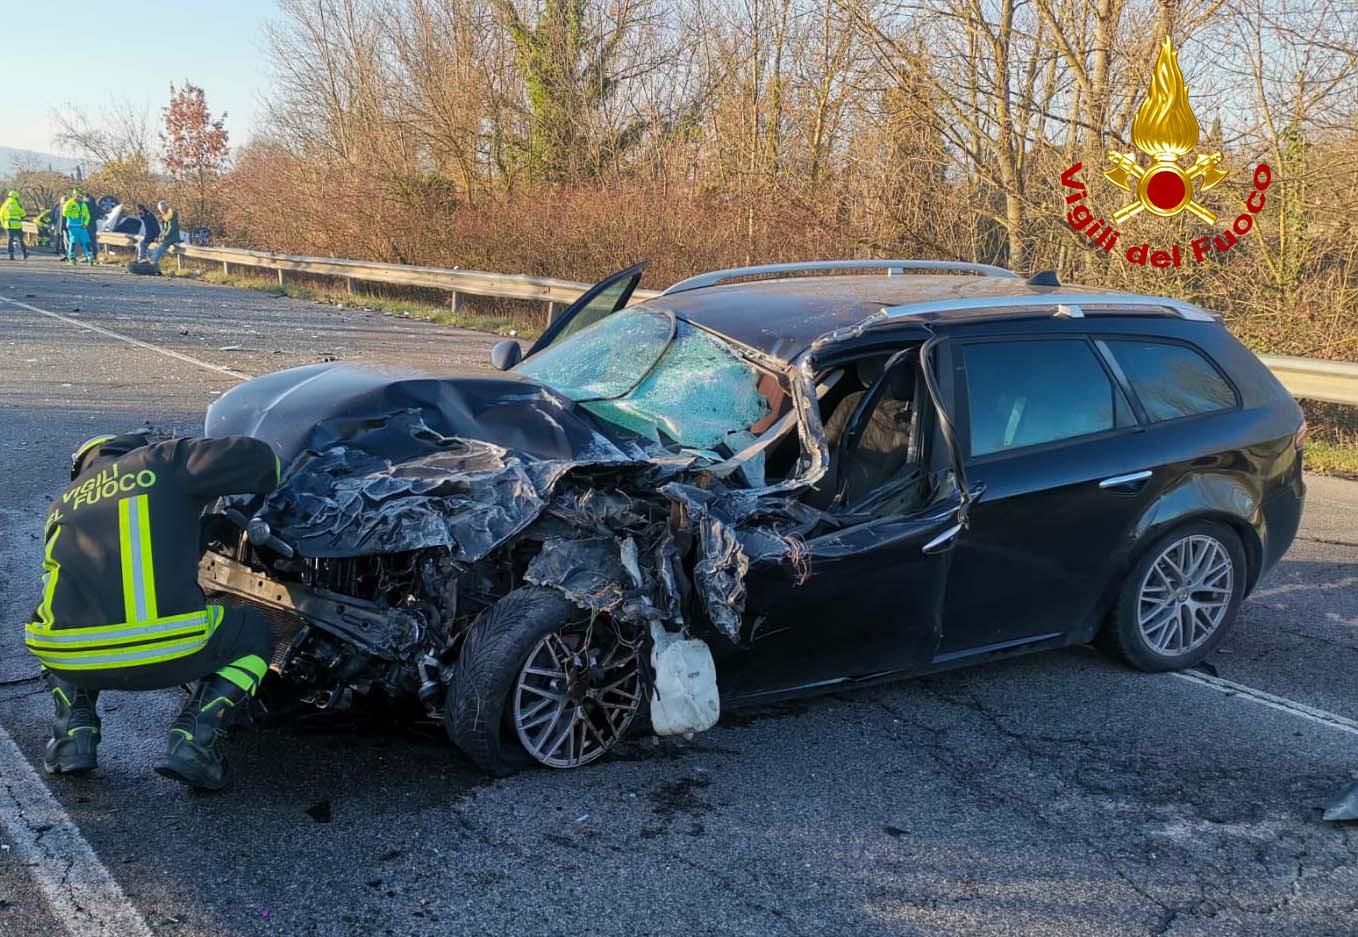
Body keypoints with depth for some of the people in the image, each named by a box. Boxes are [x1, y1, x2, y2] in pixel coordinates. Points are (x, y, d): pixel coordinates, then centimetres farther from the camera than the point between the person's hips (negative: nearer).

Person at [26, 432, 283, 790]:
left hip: (69, 657, 5)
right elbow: (254, 457, 4)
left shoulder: (63, 506, 29)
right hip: (165, 653, -5)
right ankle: (191, 740, 3)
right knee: (254, 637, 23)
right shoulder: (162, 460, 14)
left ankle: (75, 732, 19)